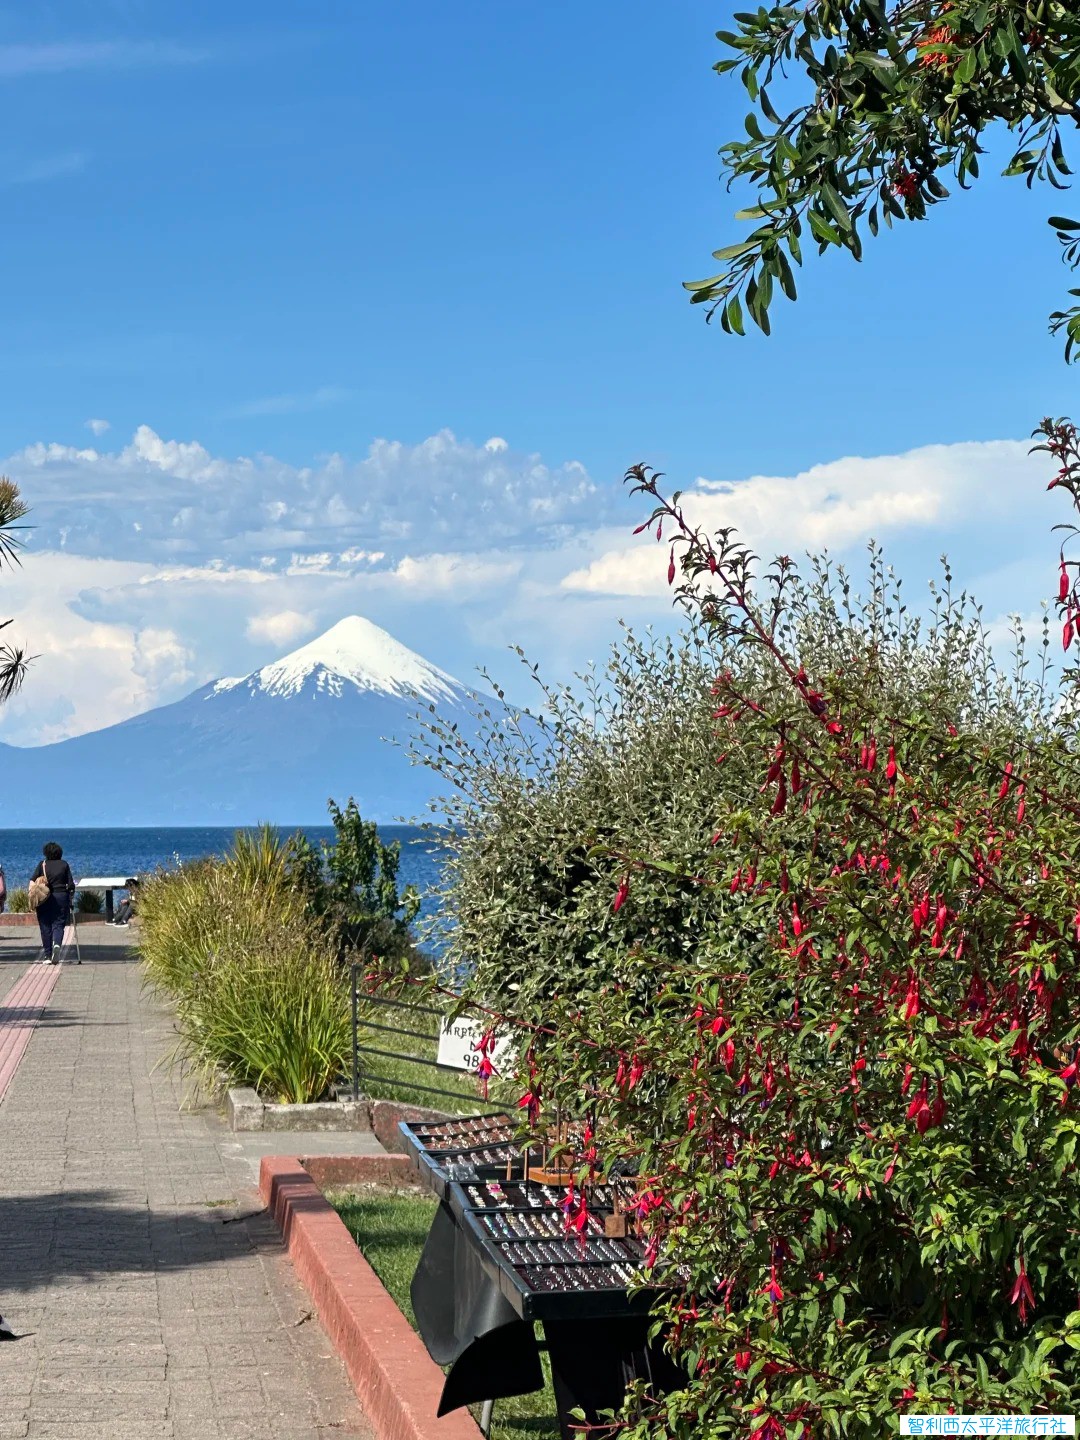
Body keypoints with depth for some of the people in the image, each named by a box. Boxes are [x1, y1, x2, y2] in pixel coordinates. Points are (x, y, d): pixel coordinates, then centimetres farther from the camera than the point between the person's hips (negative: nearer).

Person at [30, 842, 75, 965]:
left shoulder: (42, 864, 2)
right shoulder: (64, 865, 4)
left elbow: (33, 881, -7)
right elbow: (70, 884, 3)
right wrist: (70, 898, 13)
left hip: (44, 898, 0)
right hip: (61, 897, 0)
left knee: (45, 926, 6)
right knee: (58, 924, 5)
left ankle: (47, 956, 8)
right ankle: (57, 944, -25)